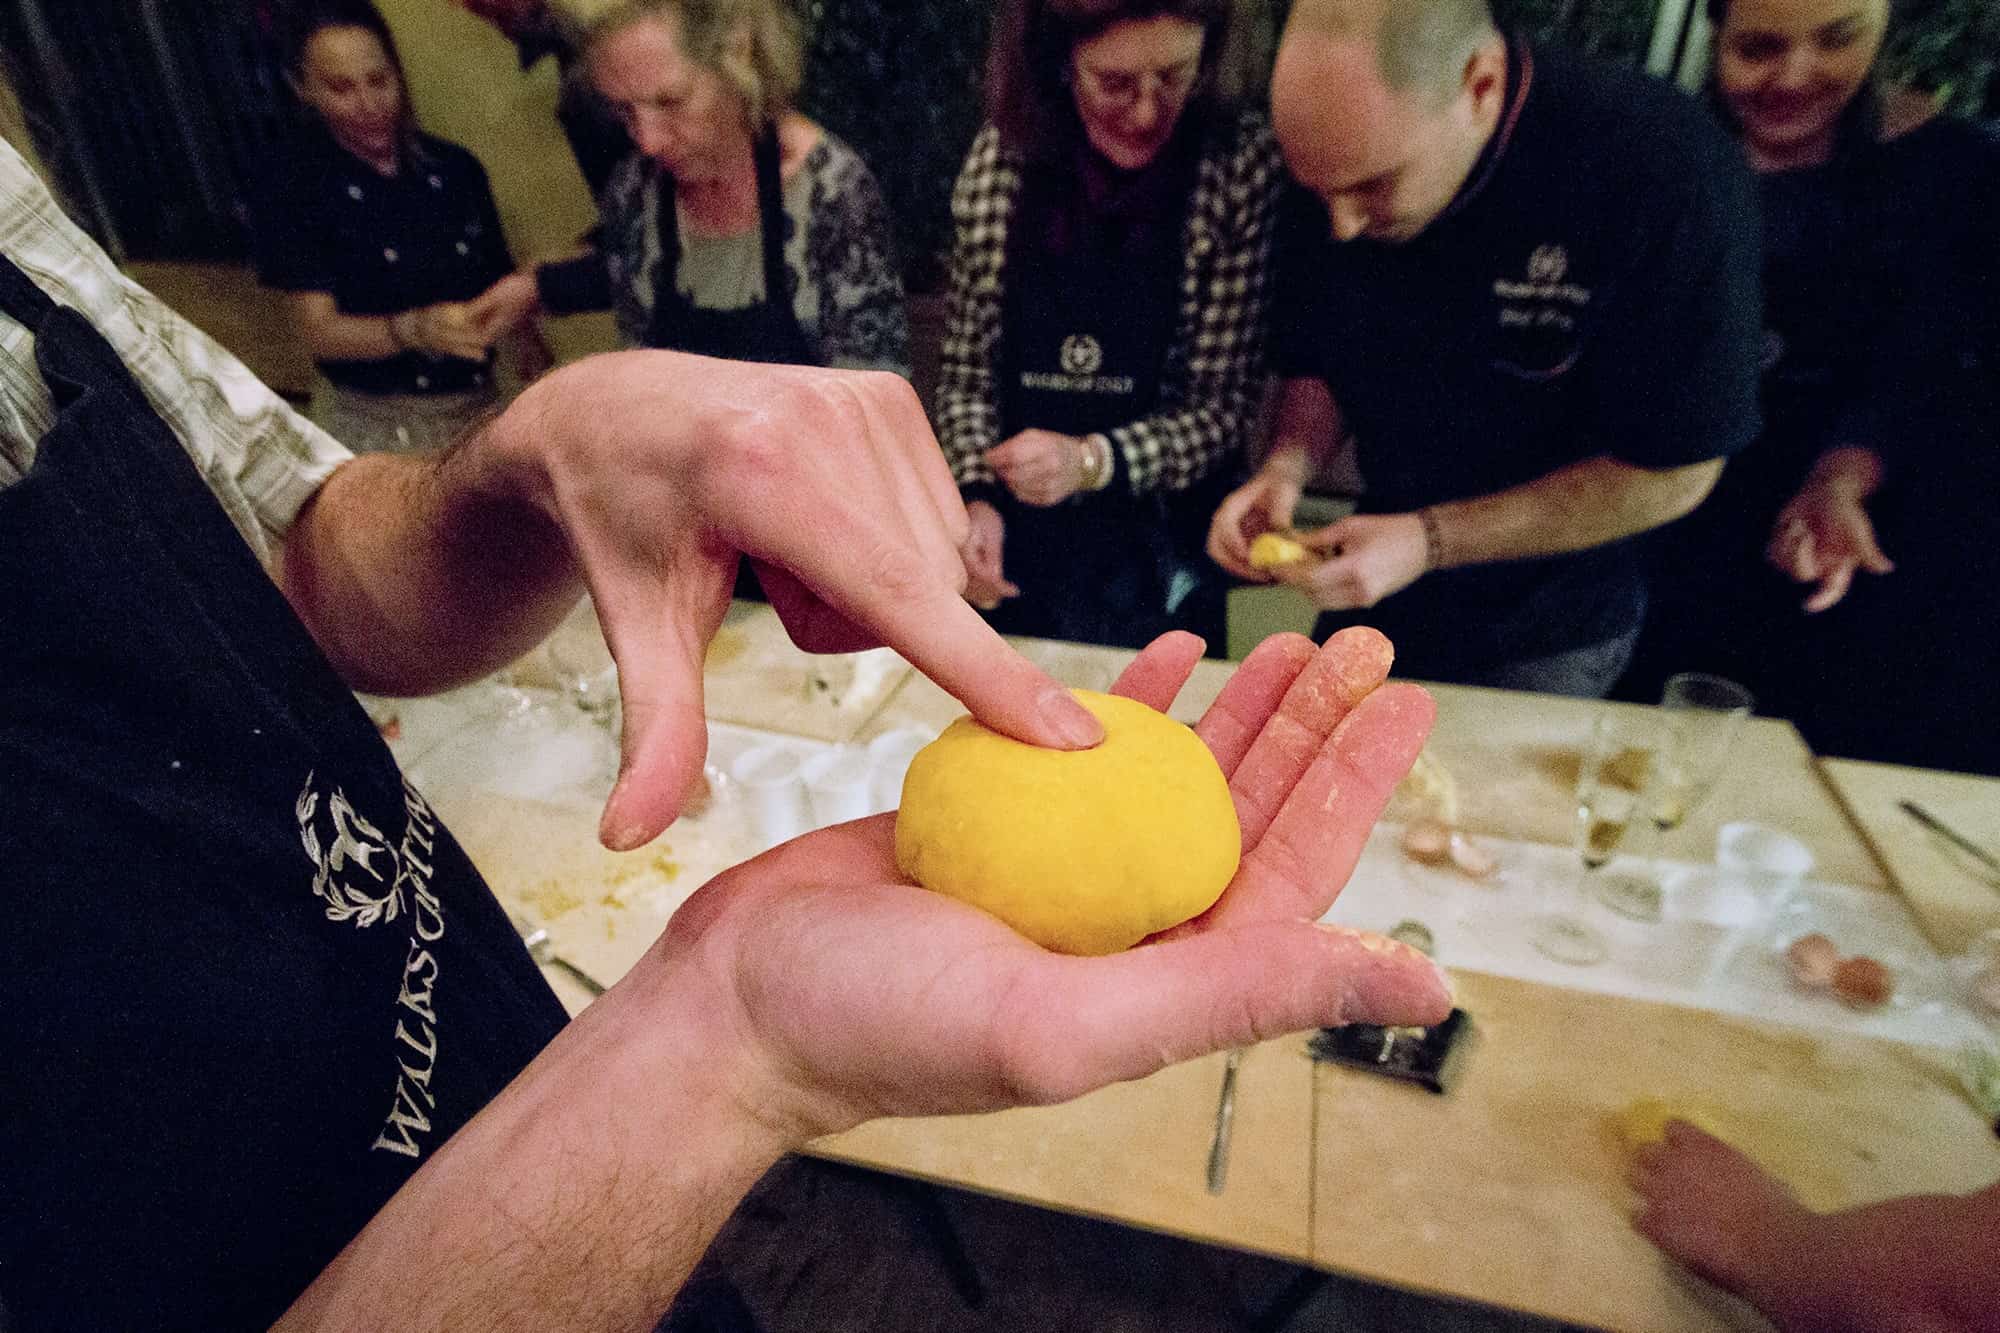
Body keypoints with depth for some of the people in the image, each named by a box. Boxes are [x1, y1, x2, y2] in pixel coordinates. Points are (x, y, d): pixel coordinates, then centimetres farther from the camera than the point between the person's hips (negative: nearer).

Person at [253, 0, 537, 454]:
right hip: (378, 426, -3)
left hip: (479, 405, 3)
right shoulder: (292, 199, -3)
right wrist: (416, 330, -27)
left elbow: (502, 278, 15)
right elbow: (319, 332, -9)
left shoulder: (456, 167, 7)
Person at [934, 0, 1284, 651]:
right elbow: (966, 365, 1)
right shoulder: (1001, 156, -5)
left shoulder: (1244, 166, -12)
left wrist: (1093, 460, -25)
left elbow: (1228, 402, -11)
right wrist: (976, 495, -14)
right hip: (1012, 553, 2)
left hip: (1160, 567, -2)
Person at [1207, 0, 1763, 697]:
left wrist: (1429, 540, -29)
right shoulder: (1340, 160, -14)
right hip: (1374, 596, 5)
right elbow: (1312, 367, -1)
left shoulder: (1666, 169, -28)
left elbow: (1672, 474, -22)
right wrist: (1285, 469, -21)